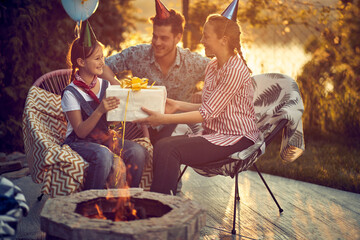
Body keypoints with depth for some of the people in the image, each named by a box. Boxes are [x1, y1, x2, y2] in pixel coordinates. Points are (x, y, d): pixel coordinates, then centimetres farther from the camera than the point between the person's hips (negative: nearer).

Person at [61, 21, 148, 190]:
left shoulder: (105, 85, 8)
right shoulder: (71, 93, -10)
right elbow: (81, 131, -16)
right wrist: (100, 111, -31)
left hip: (105, 136, 6)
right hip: (79, 142, -5)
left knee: (138, 151, -22)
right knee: (104, 156, -37)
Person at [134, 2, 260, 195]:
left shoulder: (235, 70, -17)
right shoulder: (212, 66, 12)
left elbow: (208, 113, -21)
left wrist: (165, 119, -22)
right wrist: (177, 105, 3)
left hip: (237, 138, -8)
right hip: (215, 134, 8)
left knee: (169, 150, -22)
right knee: (162, 145, -13)